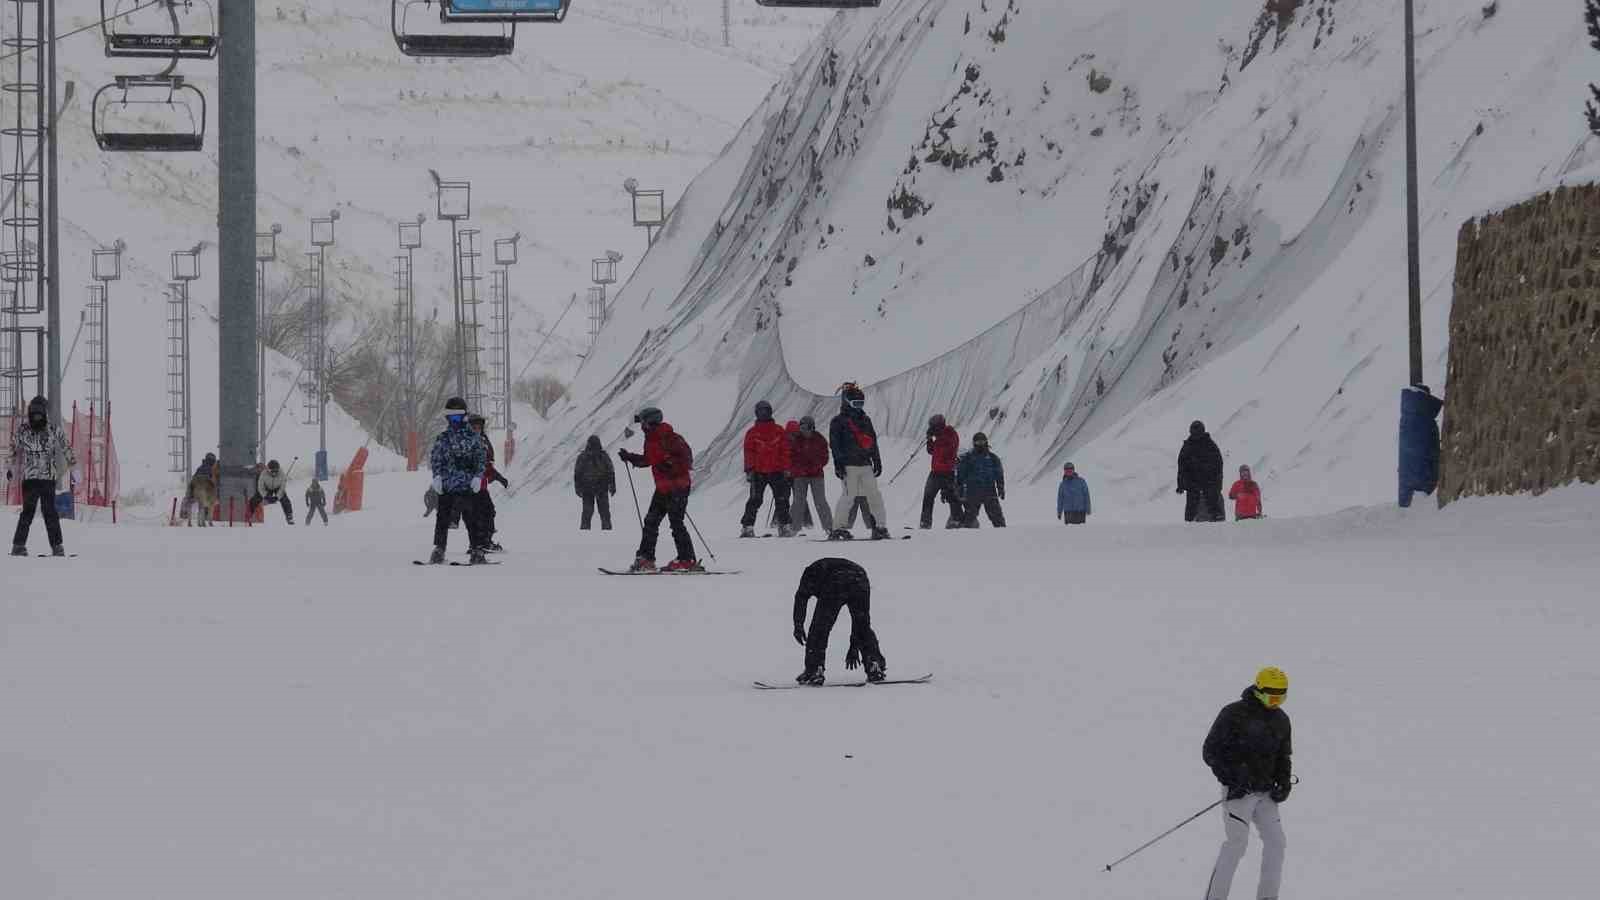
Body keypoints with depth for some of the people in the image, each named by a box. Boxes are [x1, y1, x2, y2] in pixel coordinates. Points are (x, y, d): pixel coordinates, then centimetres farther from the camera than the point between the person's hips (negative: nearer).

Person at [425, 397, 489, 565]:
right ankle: (439, 549, 10)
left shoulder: (473, 437, 4)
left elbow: (482, 458, 4)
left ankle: (476, 550, 1)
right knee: (442, 518, 3)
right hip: (445, 486, 2)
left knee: (471, 518, -4)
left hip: (467, 486, -2)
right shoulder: (442, 438, 9)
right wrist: (437, 476, -5)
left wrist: (478, 476, -7)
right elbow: (435, 458, 8)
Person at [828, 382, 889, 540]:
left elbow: (873, 443, 22)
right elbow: (835, 444, -7)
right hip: (849, 466, -6)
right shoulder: (838, 422, 0)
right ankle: (837, 529, -6)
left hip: (865, 465, 6)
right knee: (848, 496, -11)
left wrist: (877, 462, 18)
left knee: (875, 495, 1)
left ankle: (880, 526, 3)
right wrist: (838, 464, -15)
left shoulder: (865, 420, 19)